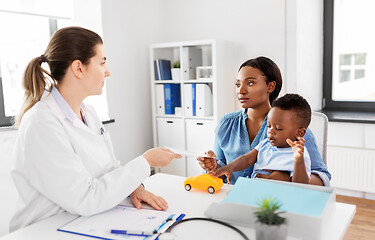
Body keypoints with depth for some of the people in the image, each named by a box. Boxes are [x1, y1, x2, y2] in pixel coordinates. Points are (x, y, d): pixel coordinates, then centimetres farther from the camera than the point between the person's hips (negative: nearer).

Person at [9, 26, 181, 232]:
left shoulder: (88, 113, 7)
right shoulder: (41, 125, -20)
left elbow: (109, 167, 12)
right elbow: (84, 200, -22)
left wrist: (133, 187, -8)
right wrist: (146, 161, -17)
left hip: (91, 224, 7)